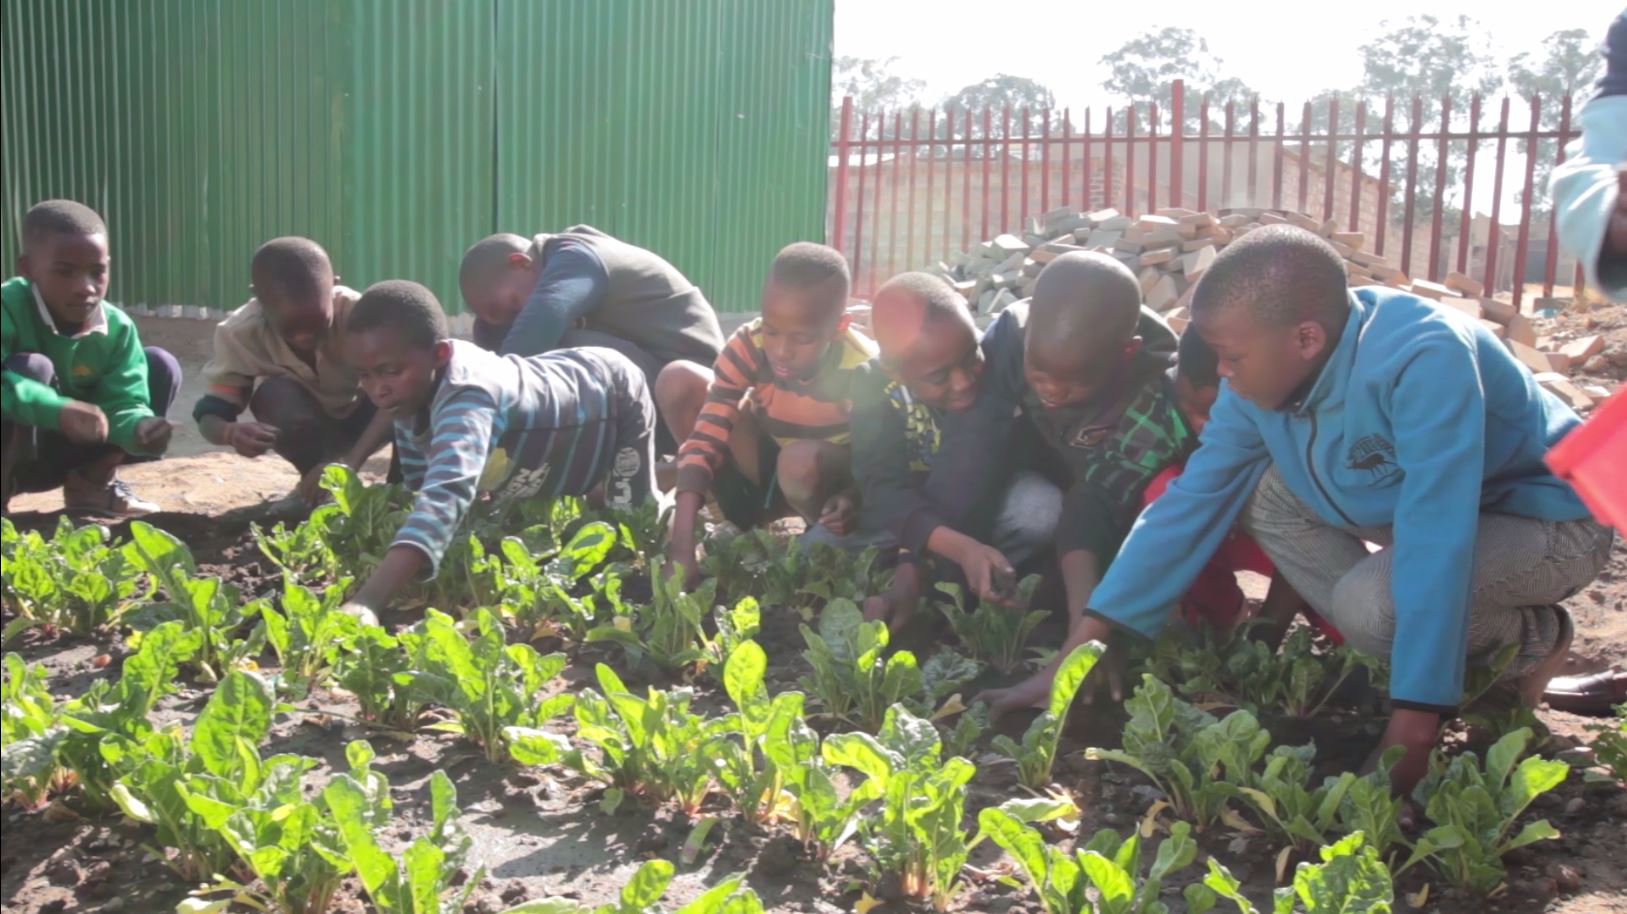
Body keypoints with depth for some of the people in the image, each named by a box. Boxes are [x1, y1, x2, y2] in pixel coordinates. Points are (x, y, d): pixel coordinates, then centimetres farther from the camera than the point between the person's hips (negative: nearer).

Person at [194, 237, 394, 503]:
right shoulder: (241, 333, -27)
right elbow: (210, 414, -23)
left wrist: (351, 462, -55)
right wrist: (232, 432, -49)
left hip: (362, 421, 0)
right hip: (306, 430, 1)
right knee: (273, 393, -34)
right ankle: (320, 489, -14)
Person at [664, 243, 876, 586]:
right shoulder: (748, 345, -24)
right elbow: (706, 437, -29)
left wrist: (853, 501, -42)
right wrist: (683, 546, -37)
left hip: (829, 474, -3)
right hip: (767, 459, 4)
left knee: (801, 460, -39)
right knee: (678, 380, -17)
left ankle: (827, 537, -5)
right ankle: (743, 518, -5)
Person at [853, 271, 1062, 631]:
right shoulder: (876, 390, -21)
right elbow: (883, 488, -27)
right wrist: (961, 547, -45)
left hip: (996, 517, -1)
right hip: (924, 519, 1)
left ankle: (916, 577, -20)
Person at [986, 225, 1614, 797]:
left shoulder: (1423, 358, -36)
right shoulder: (1264, 377, -14)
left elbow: (1438, 538, -38)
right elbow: (1191, 502, -12)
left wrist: (1412, 724, -37)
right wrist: (1076, 656, -15)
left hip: (1553, 520, -7)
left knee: (1373, 602, -31)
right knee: (1259, 492, -8)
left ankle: (1531, 638, 2)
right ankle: (1459, 639, 0)